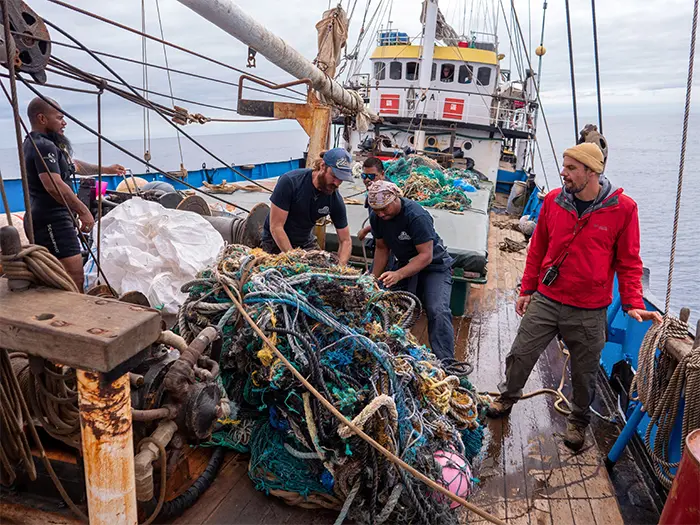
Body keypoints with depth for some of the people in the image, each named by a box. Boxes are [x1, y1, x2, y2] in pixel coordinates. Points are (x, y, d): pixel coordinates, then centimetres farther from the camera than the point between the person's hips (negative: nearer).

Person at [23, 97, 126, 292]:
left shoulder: (33, 143, 20)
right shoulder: (44, 147, -15)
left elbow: (73, 164, 32)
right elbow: (54, 186, -27)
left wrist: (106, 169, 36)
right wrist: (83, 211, -25)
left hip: (43, 219, 11)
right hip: (52, 221, -11)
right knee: (75, 280, -17)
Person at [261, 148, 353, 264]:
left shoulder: (336, 200, -14)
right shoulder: (290, 181, -25)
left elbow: (345, 241, -6)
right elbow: (275, 227, -25)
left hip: (307, 243, 4)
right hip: (276, 242, -3)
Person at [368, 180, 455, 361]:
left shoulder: (416, 216, -28)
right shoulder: (376, 217, -7)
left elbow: (426, 256, -29)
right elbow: (382, 248, 7)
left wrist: (398, 275, -40)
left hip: (433, 265, -6)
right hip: (405, 264, 6)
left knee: (438, 311, -25)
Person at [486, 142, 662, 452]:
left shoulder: (623, 209, -10)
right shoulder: (553, 200, -2)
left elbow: (629, 262, -2)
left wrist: (633, 303, -11)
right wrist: (527, 290, 9)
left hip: (589, 312, -2)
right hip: (545, 300, 2)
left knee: (584, 372, 13)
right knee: (521, 354, 9)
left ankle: (578, 421, 38)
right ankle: (508, 398, 36)